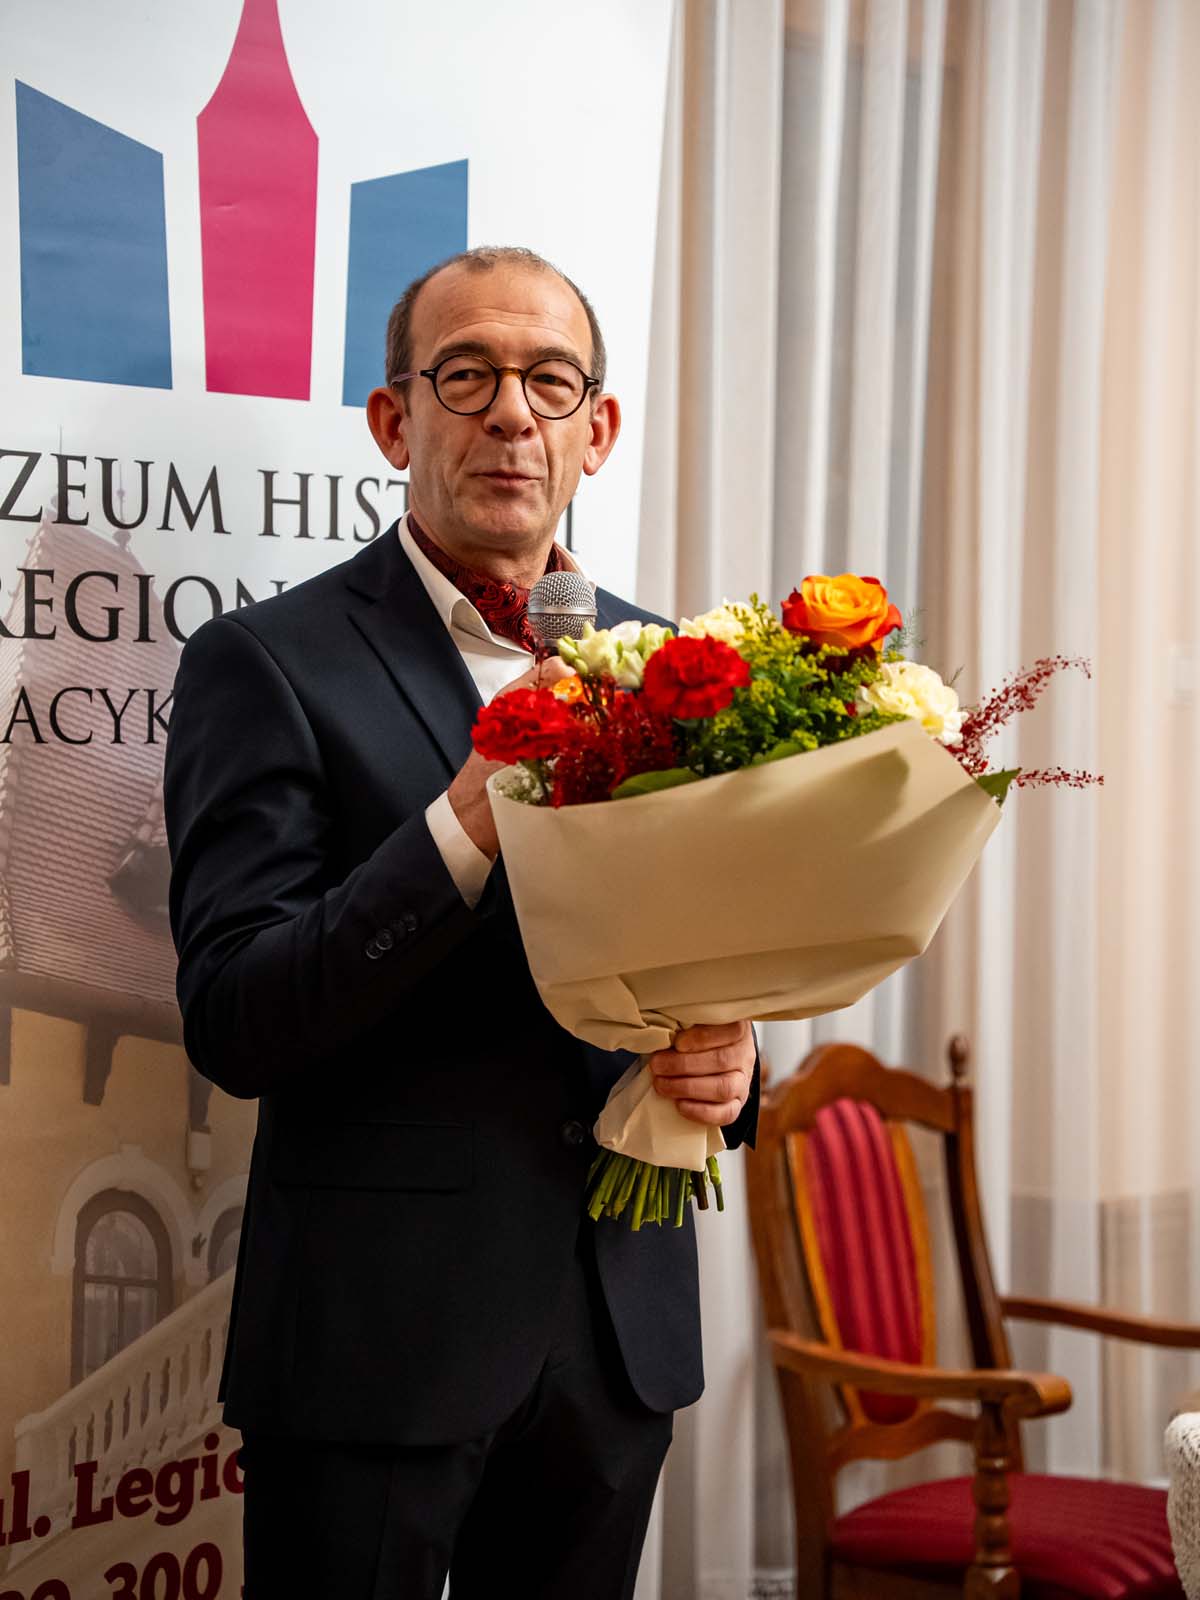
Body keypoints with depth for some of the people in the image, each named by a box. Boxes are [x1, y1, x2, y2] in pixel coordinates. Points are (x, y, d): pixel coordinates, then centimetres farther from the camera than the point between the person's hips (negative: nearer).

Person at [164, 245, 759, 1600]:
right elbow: (233, 1025, -15)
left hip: (620, 1324, 5)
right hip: (375, 1331, -5)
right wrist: (470, 819, -25)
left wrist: (725, 1062, -7)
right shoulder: (267, 663, -7)